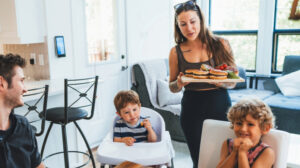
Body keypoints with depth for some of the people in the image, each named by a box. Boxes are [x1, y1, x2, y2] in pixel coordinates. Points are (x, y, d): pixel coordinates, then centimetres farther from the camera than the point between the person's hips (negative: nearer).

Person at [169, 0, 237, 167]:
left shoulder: (220, 44, -1)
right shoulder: (176, 52, 1)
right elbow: (172, 87, 9)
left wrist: (221, 82, -18)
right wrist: (180, 83, -13)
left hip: (220, 105, 0)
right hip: (192, 109, 0)